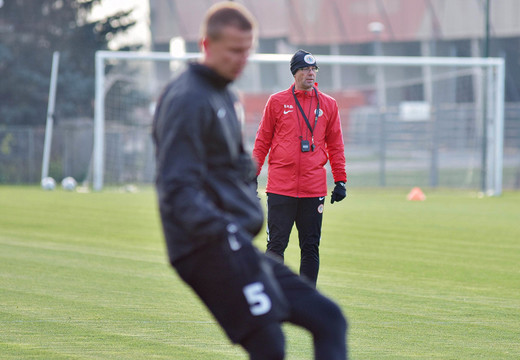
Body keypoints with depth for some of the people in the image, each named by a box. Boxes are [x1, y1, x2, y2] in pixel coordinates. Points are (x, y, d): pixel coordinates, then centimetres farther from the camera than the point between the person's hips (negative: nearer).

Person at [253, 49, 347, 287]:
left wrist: (340, 181, 7)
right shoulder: (277, 102, 4)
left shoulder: (328, 105, 9)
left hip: (314, 190, 2)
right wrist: (252, 176, 3)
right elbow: (262, 141, 8)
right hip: (280, 187, -2)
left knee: (311, 247, 3)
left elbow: (335, 146, 12)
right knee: (276, 245, -2)